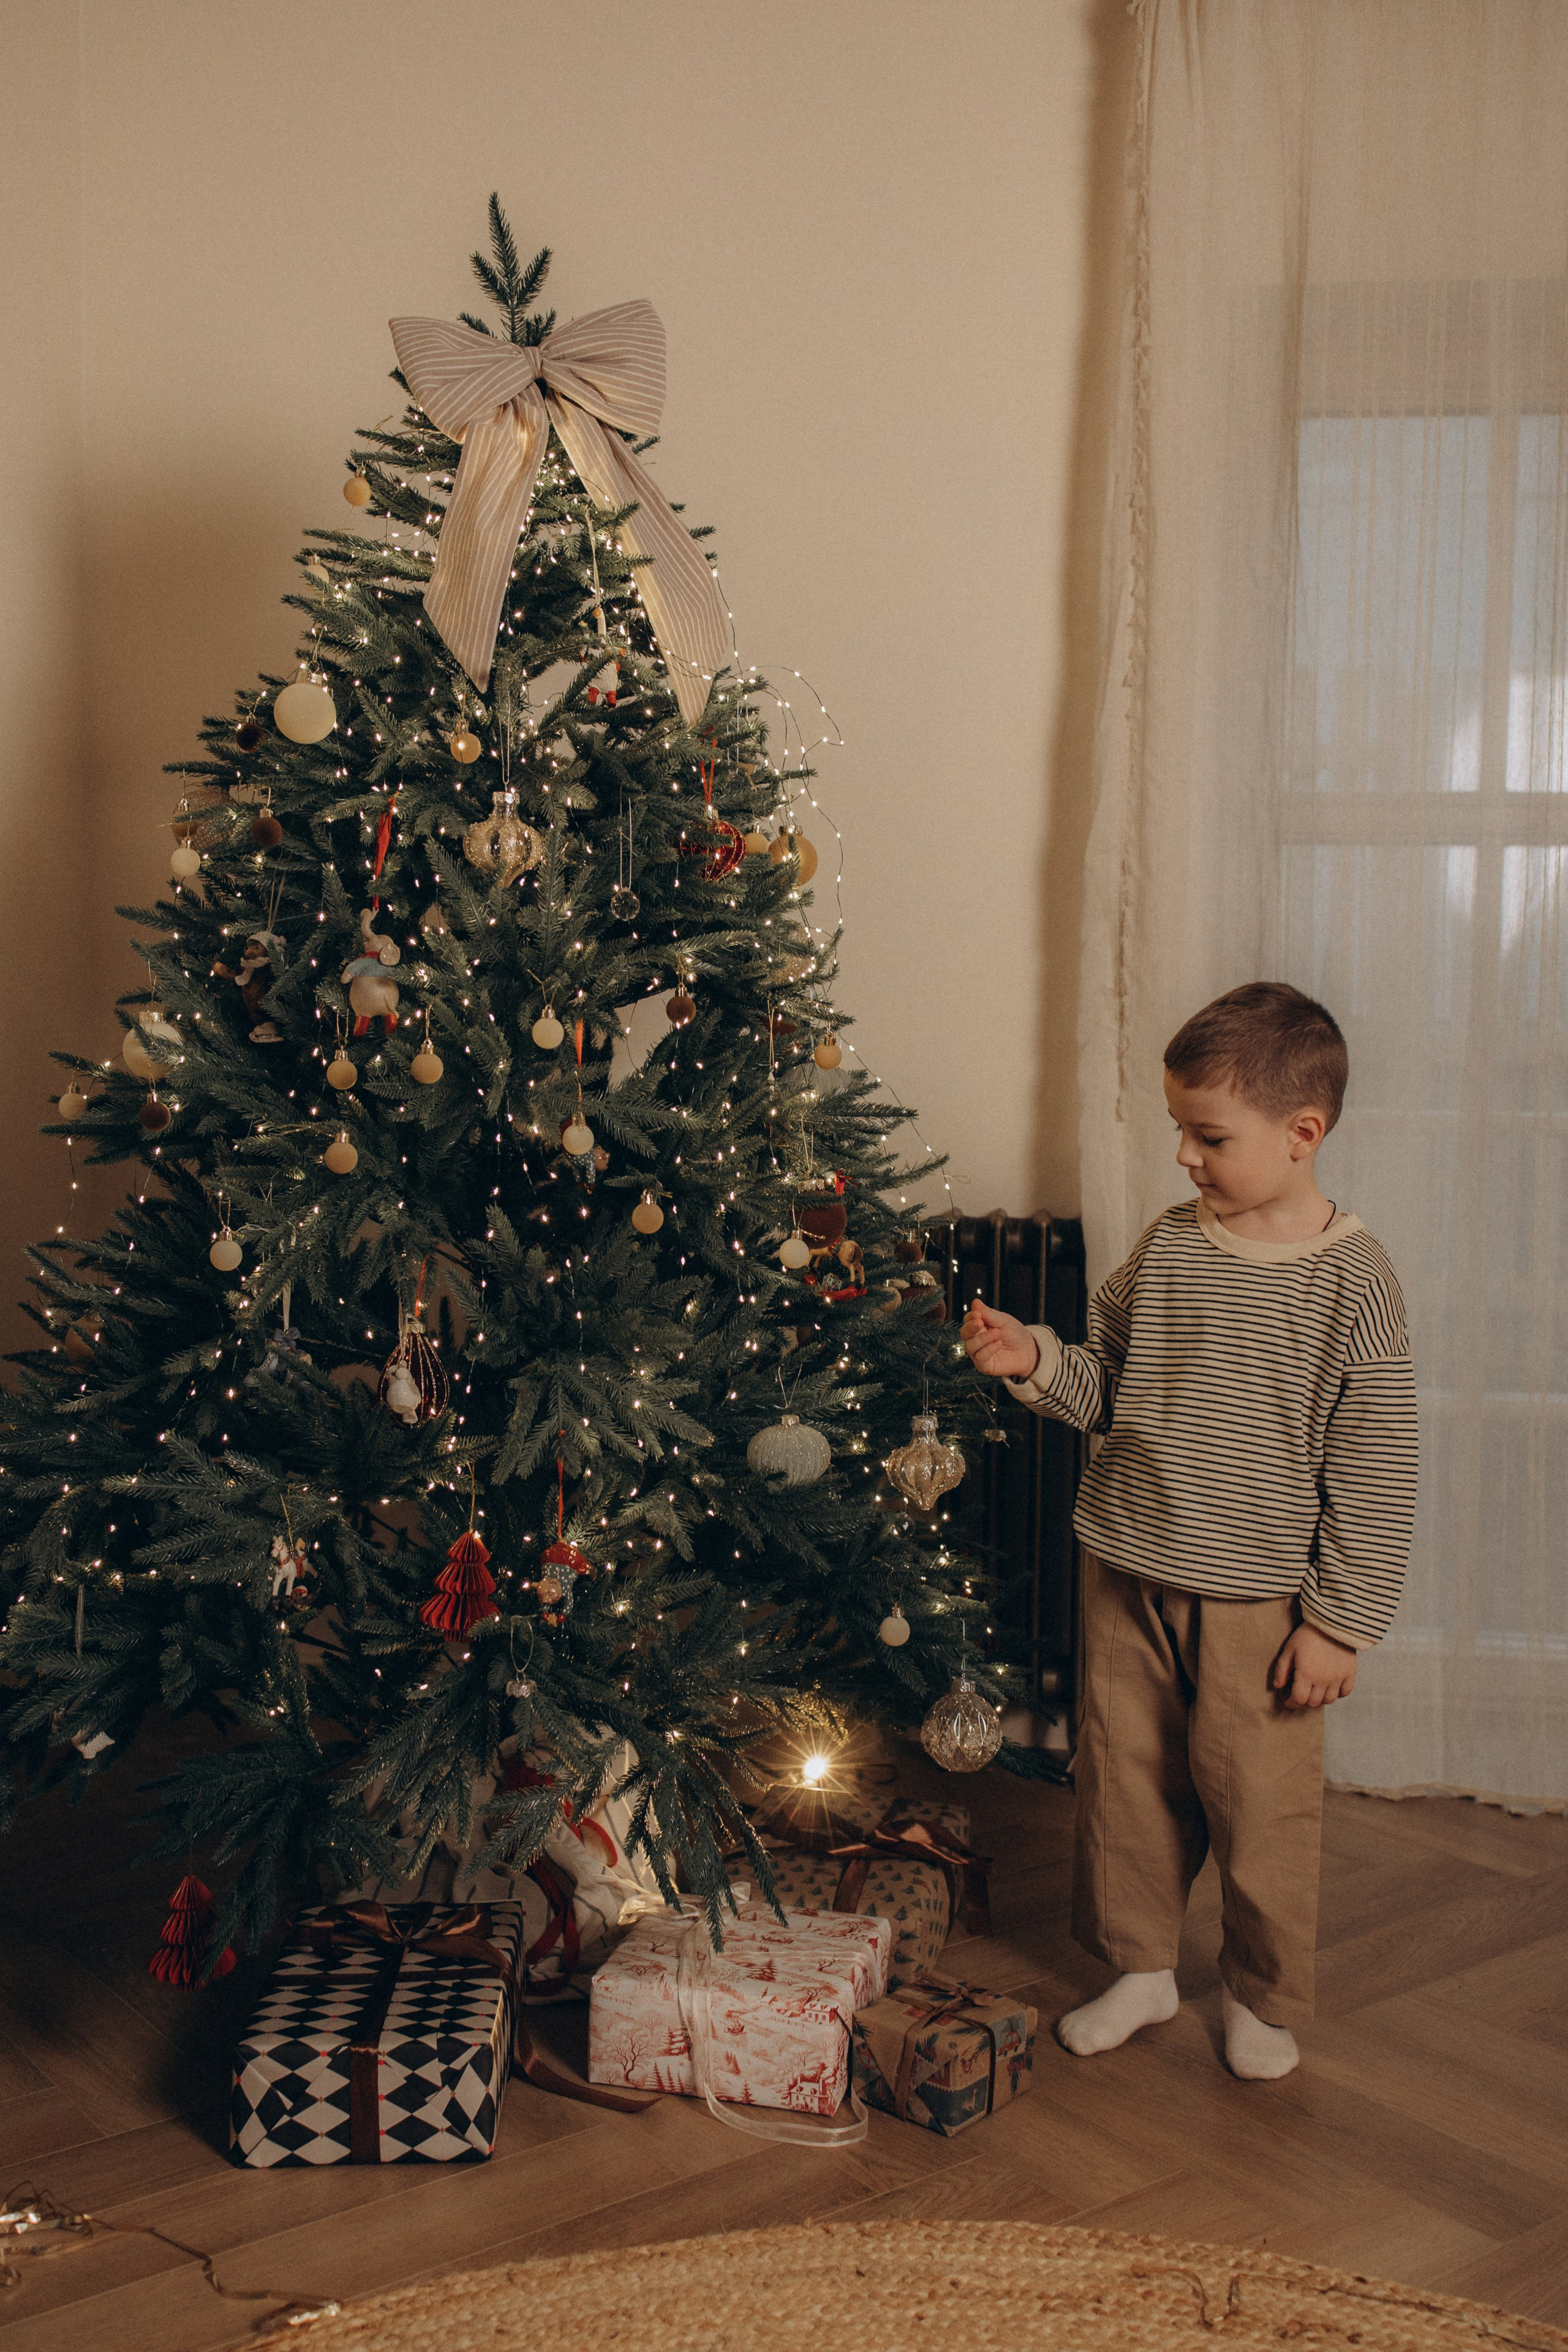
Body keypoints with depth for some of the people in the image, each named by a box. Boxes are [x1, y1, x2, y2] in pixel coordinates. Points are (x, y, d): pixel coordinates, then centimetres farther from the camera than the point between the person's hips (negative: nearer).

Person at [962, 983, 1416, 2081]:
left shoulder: (1351, 1280, -13)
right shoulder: (1168, 1248, 1)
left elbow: (1373, 1473, -11)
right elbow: (1108, 1384, 12)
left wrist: (1341, 1621, -11)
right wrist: (1038, 1362, -8)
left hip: (1258, 1598, -5)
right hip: (1128, 1574, 5)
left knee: (1259, 1804, 7)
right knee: (1123, 1780, 15)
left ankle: (1265, 1997, 30)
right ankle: (1140, 1964, 35)